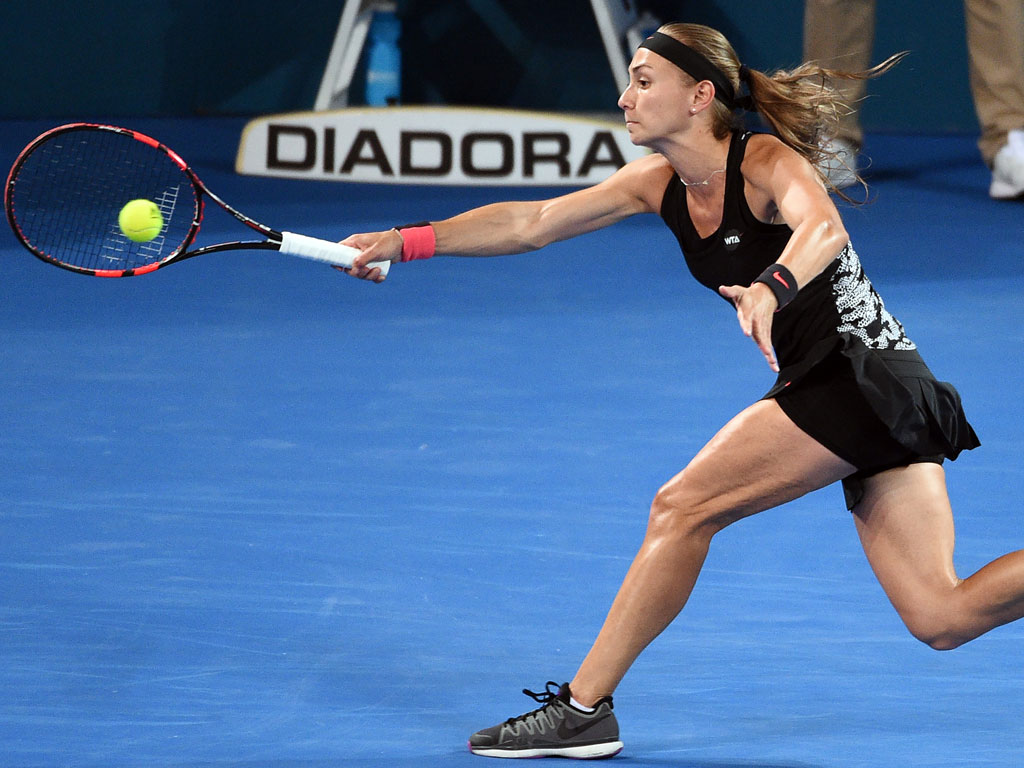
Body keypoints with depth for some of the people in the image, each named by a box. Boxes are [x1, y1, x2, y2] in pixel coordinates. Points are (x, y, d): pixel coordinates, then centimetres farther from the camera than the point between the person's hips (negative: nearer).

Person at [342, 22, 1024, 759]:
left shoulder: (768, 163, -14)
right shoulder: (659, 183, 9)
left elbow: (823, 228, -36)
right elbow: (531, 222, 11)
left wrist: (773, 287, -56)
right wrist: (407, 242, 3)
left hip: (860, 375, -8)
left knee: (681, 508, -9)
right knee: (942, 618, 0)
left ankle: (583, 711, 0)